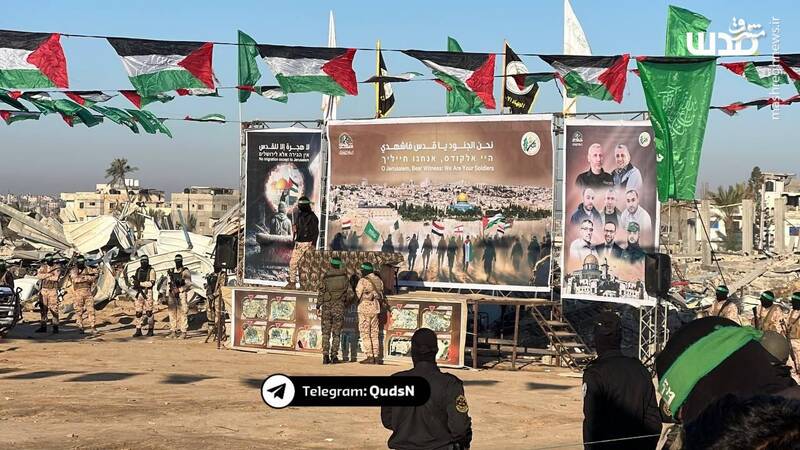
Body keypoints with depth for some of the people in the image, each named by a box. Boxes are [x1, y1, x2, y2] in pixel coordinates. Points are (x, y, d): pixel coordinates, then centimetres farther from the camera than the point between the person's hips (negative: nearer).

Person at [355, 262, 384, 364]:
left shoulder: (363, 281, -13)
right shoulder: (378, 280, 8)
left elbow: (358, 295, -10)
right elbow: (381, 295, 11)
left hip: (365, 307, -7)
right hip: (375, 308, 7)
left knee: (365, 333, -1)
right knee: (374, 333, 12)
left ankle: (369, 356, -5)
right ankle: (376, 356, 10)